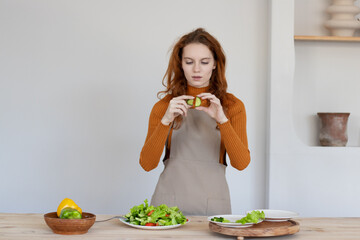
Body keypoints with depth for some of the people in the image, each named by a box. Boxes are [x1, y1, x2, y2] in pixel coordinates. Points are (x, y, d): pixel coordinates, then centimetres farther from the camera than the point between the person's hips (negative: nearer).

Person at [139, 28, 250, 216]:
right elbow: (147, 164, -2)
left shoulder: (232, 106, 7)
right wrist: (166, 120, -13)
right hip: (169, 202, 0)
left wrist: (222, 120, -16)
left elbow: (241, 163, -4)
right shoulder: (164, 106, 7)